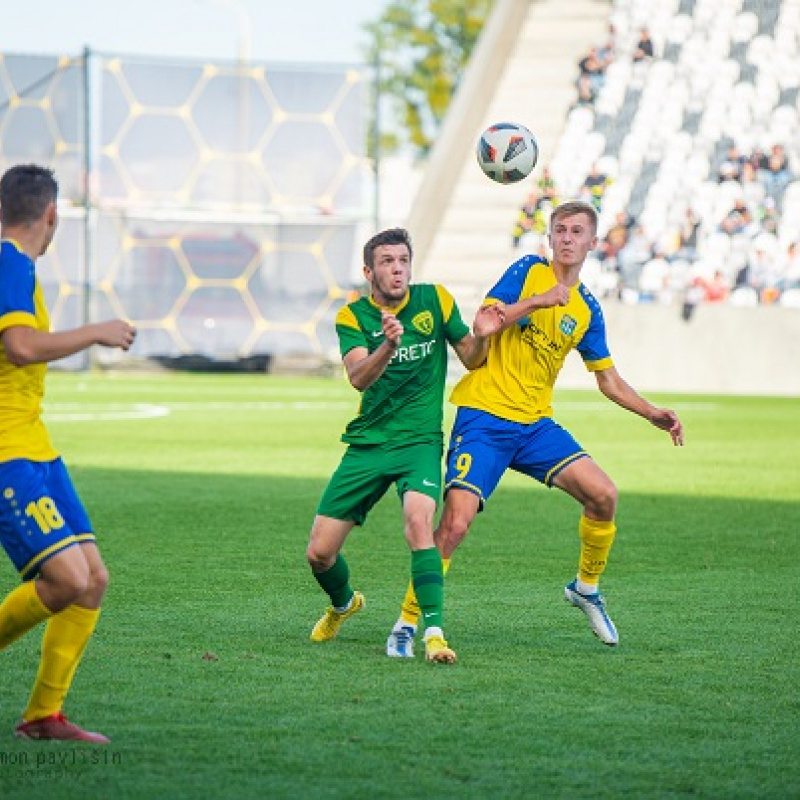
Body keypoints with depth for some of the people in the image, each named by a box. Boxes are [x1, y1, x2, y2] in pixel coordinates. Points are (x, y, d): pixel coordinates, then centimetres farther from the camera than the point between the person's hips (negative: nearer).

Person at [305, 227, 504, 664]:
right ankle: (343, 604, 36)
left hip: (419, 442, -1)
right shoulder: (352, 317, -3)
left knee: (418, 519, -32)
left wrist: (480, 337, -14)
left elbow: (469, 358, 9)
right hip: (366, 444, 2)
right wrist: (388, 345, -40)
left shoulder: (435, 299, 0)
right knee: (319, 553, 1)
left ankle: (434, 630, -29)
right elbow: (359, 377, -20)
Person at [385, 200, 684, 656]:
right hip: (484, 417, -5)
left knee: (604, 495, -11)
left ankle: (587, 587, 16)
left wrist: (653, 414, 8)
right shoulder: (529, 272, -1)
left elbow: (609, 381, 19)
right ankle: (407, 623, -6)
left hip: (535, 423, 5)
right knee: (456, 520, -19)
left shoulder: (587, 310, 11)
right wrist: (537, 300, -20)